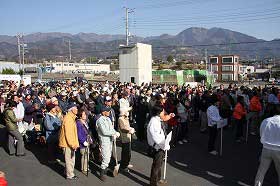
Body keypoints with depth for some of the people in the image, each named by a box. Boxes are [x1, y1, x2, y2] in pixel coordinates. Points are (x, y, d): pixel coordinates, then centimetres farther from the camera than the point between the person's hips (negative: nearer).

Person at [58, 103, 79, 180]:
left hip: (71, 143, 10)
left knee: (71, 159, 19)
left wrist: (74, 143, 20)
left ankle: (69, 173, 33)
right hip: (68, 143, -10)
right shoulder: (68, 118, -19)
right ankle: (70, 175, 14)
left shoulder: (71, 117, 13)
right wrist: (72, 144, -22)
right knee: (69, 160, 2)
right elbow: (68, 133, -24)